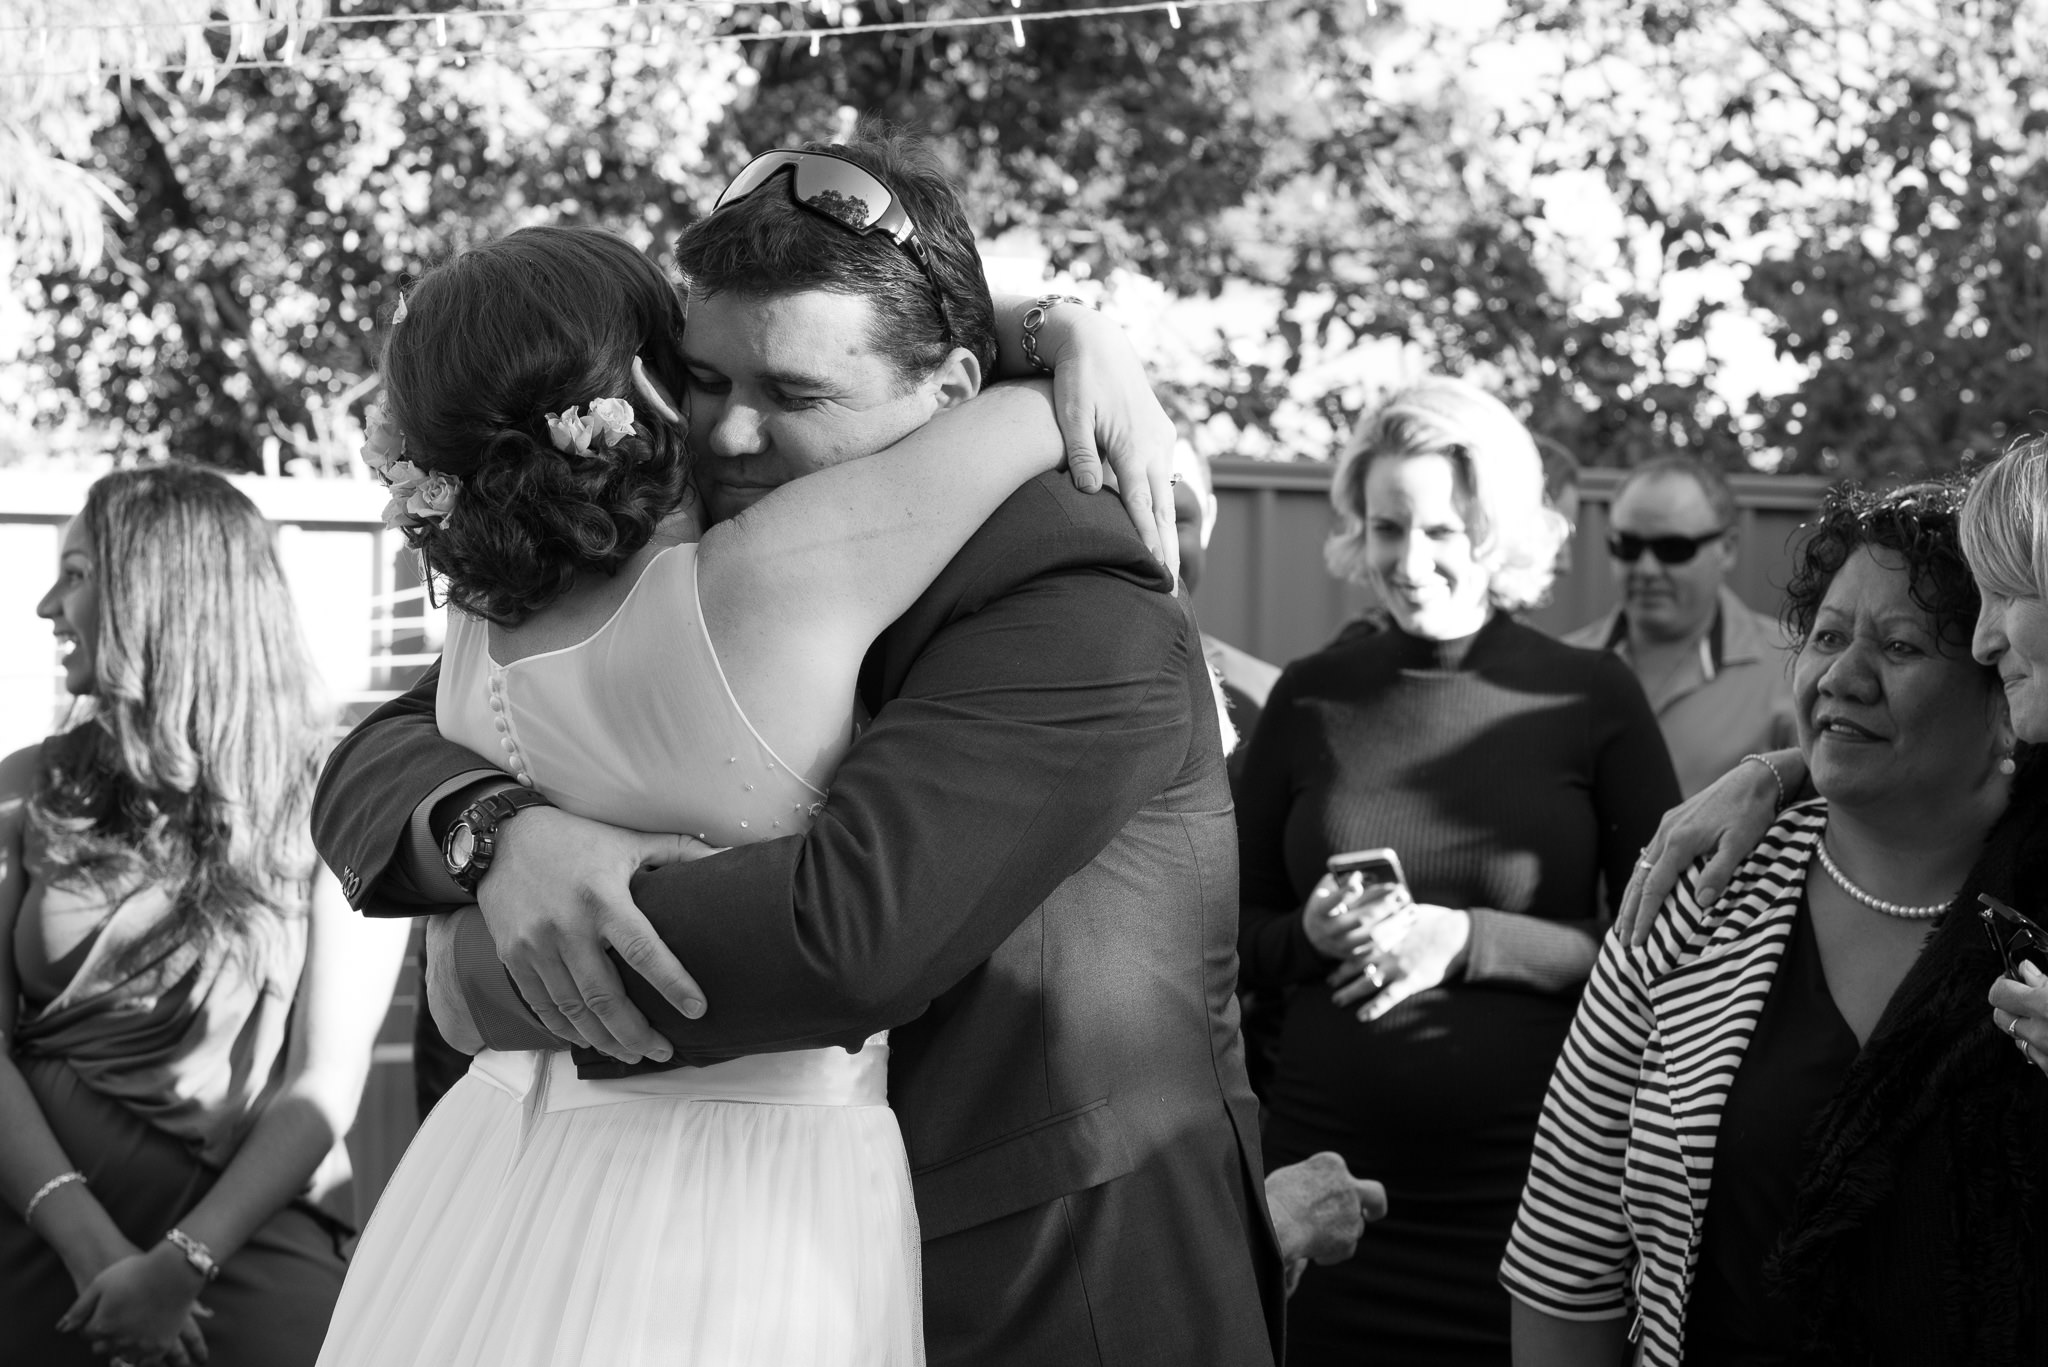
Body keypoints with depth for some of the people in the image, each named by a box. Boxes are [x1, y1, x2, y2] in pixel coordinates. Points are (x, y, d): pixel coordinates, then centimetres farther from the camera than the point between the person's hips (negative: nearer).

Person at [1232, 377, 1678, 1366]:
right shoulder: (1311, 697, 5)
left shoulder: (1592, 699, -1)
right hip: (1328, 1174, 2)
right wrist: (1310, 935, -10)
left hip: (1528, 1173, -2)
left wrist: (1469, 941, -15)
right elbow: (1236, 937, 11)